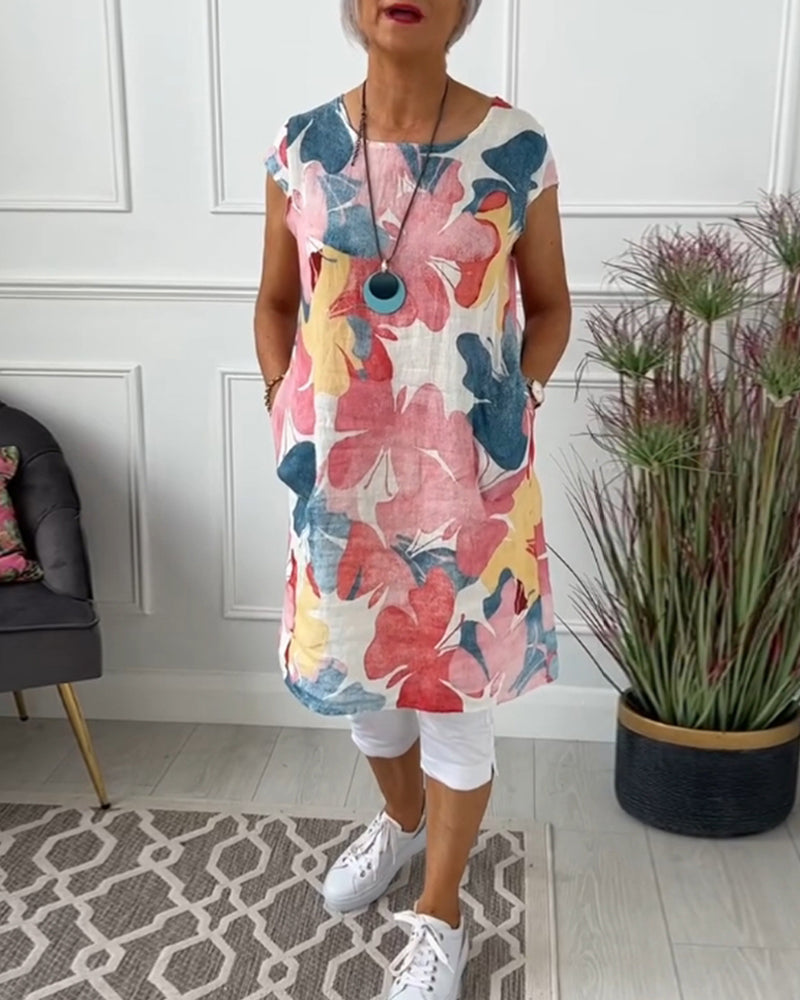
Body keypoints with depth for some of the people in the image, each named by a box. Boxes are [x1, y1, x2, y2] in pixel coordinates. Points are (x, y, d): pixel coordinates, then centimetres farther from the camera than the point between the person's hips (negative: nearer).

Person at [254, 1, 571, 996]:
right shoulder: (302, 147, 1)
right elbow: (275, 302, 10)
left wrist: (508, 407, -6)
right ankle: (401, 818, 49)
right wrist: (287, 412, 0)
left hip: (466, 473, -3)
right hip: (342, 468, 3)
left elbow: (549, 307, 4)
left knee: (453, 687, 8)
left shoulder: (516, 149, -6)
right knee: (356, 663, 19)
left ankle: (439, 914, 29)